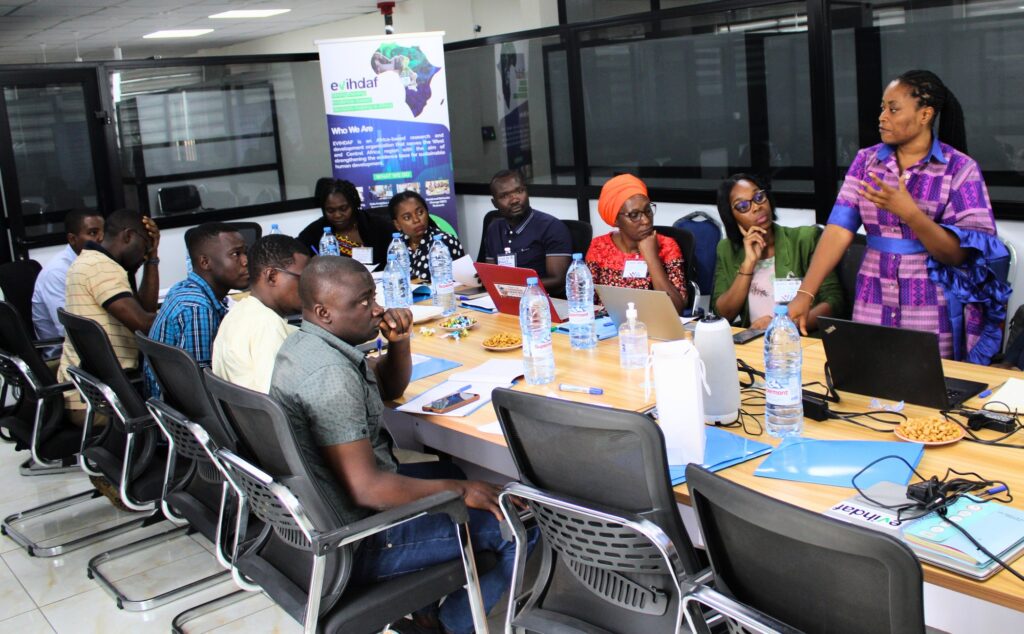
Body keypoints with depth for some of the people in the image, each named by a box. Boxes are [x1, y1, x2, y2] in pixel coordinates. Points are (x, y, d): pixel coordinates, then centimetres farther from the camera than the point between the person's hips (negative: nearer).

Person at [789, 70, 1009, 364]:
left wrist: (910, 213, -25)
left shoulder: (960, 169, -6)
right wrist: (805, 294, -16)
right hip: (872, 309, 3)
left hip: (934, 315, -3)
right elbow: (838, 230, -6)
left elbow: (961, 254, -10)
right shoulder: (866, 161, 4)